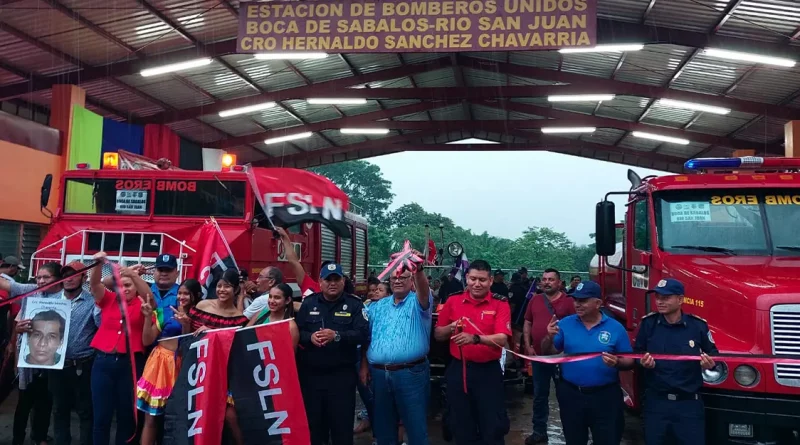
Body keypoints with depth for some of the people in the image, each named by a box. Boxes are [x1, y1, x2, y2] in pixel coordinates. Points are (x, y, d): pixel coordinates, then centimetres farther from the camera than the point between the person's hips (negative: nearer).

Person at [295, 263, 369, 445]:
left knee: (342, 423, 6)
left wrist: (337, 336, -23)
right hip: (310, 374, 2)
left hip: (342, 375, -2)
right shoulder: (309, 303, 9)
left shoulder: (354, 304, 0)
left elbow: (363, 333, -11)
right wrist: (309, 337, -16)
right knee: (312, 422, 12)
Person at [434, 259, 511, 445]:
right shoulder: (453, 301, 3)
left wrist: (475, 338, -34)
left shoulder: (500, 303, -5)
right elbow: (437, 335, 9)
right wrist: (451, 328, -13)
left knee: (494, 428, 4)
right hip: (458, 369, 3)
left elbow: (502, 339, -17)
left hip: (488, 371, -2)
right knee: (462, 427, 14)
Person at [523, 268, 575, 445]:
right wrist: (527, 346, 1)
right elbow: (527, 324, 11)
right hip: (539, 355, 4)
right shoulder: (535, 300, 7)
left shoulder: (568, 301, -5)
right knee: (540, 395, 13)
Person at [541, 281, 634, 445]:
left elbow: (630, 362, -1)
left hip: (605, 396, -2)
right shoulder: (565, 324, -1)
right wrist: (549, 337, -18)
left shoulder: (616, 328, -5)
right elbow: (549, 353, 2)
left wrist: (617, 362, -23)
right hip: (570, 394, 2)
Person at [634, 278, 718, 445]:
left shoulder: (698, 325, -4)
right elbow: (636, 353, 9)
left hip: (689, 403, -1)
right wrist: (643, 361, -13)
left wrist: (710, 363, -14)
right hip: (656, 401, 1)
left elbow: (713, 353, 9)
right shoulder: (649, 323, -2)